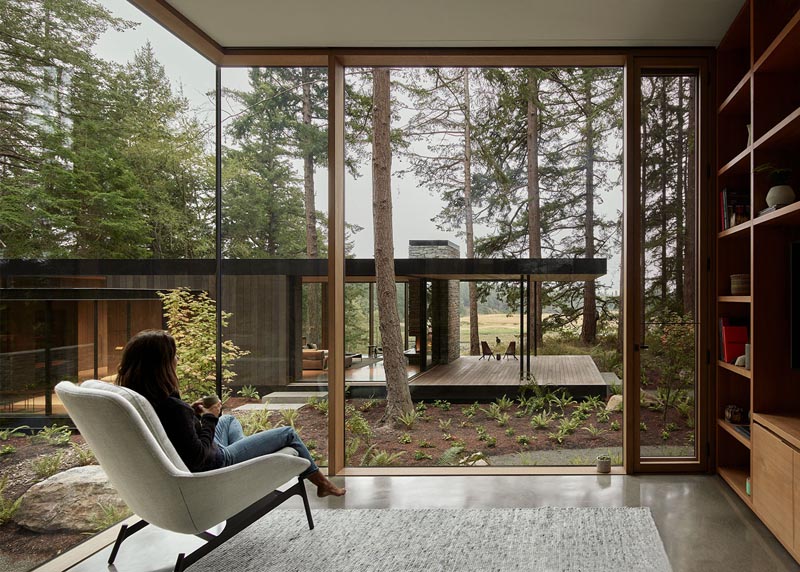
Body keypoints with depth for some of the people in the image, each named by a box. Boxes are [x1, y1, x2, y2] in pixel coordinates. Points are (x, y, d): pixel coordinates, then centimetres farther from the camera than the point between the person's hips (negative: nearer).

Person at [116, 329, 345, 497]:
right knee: (287, 434, 6)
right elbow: (197, 456, -30)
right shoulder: (171, 407, -35)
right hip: (218, 463, -8)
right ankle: (322, 483, 27)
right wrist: (209, 418, -18)